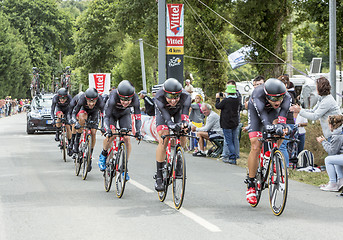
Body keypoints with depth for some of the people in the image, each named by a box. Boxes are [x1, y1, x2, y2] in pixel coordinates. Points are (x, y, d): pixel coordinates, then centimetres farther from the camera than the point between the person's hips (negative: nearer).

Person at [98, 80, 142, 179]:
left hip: (125, 114, 2)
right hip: (112, 113, -2)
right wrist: (108, 130, -50)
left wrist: (138, 131, -42)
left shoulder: (135, 99, -34)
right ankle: (103, 155, 7)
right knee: (111, 135, -23)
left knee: (127, 138, -14)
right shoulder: (113, 97, -39)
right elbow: (107, 116, -37)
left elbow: (137, 116, -29)